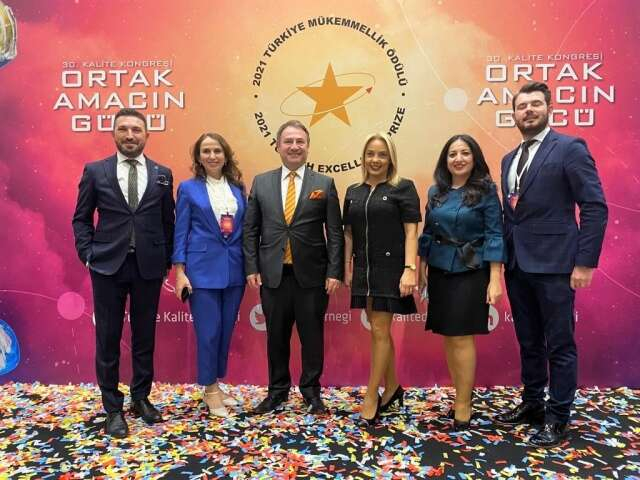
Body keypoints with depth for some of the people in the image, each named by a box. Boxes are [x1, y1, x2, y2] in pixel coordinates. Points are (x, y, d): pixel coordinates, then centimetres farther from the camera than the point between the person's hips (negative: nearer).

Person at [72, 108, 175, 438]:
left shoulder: (162, 174, 5)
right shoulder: (95, 171, 3)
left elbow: (168, 221, 8)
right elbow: (81, 219, 6)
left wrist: (166, 260, 3)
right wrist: (88, 256, -3)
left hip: (149, 267, 1)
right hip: (108, 266, -1)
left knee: (144, 336, 11)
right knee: (108, 339, 5)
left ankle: (141, 398, 28)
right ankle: (113, 408, 20)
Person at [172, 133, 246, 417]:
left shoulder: (237, 188, 9)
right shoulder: (188, 188, 0)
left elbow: (244, 229, 10)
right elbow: (181, 231, -2)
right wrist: (179, 272, -8)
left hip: (234, 269, 4)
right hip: (202, 268, -4)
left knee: (226, 329, 11)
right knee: (208, 331, 0)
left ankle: (216, 384, 28)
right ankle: (210, 389, 18)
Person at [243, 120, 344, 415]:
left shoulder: (325, 184, 2)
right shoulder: (261, 182, 7)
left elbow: (335, 233, -1)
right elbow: (250, 230, 6)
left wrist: (334, 272, -7)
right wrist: (251, 268, -2)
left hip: (311, 275, -1)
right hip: (273, 274, 2)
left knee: (312, 335, 8)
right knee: (276, 336, 12)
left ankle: (311, 391, 26)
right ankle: (278, 390, 29)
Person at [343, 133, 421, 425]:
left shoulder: (403, 188, -3)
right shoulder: (353, 192, 11)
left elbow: (411, 231, -9)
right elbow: (348, 233, 13)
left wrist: (409, 269, -18)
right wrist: (347, 267, 7)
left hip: (390, 269, -5)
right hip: (364, 269, 6)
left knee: (380, 331, -2)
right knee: (379, 330, 13)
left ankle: (371, 397, 10)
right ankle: (392, 388, 29)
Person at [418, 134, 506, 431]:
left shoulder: (486, 190, -5)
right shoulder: (436, 191, 8)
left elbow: (494, 235, -9)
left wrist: (495, 280, -14)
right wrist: (421, 268, 8)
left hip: (470, 272, -5)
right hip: (439, 271, 5)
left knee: (461, 337, -4)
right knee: (447, 336, 9)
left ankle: (463, 406, 9)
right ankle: (459, 396, 24)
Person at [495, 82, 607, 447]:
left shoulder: (570, 148, -5)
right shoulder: (509, 159, 15)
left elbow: (595, 207, -10)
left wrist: (585, 262, -15)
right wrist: (504, 257, 11)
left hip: (554, 264, -6)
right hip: (517, 265, 7)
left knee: (560, 345, 5)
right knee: (529, 342, 17)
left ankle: (558, 418, 19)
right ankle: (532, 404, 32)